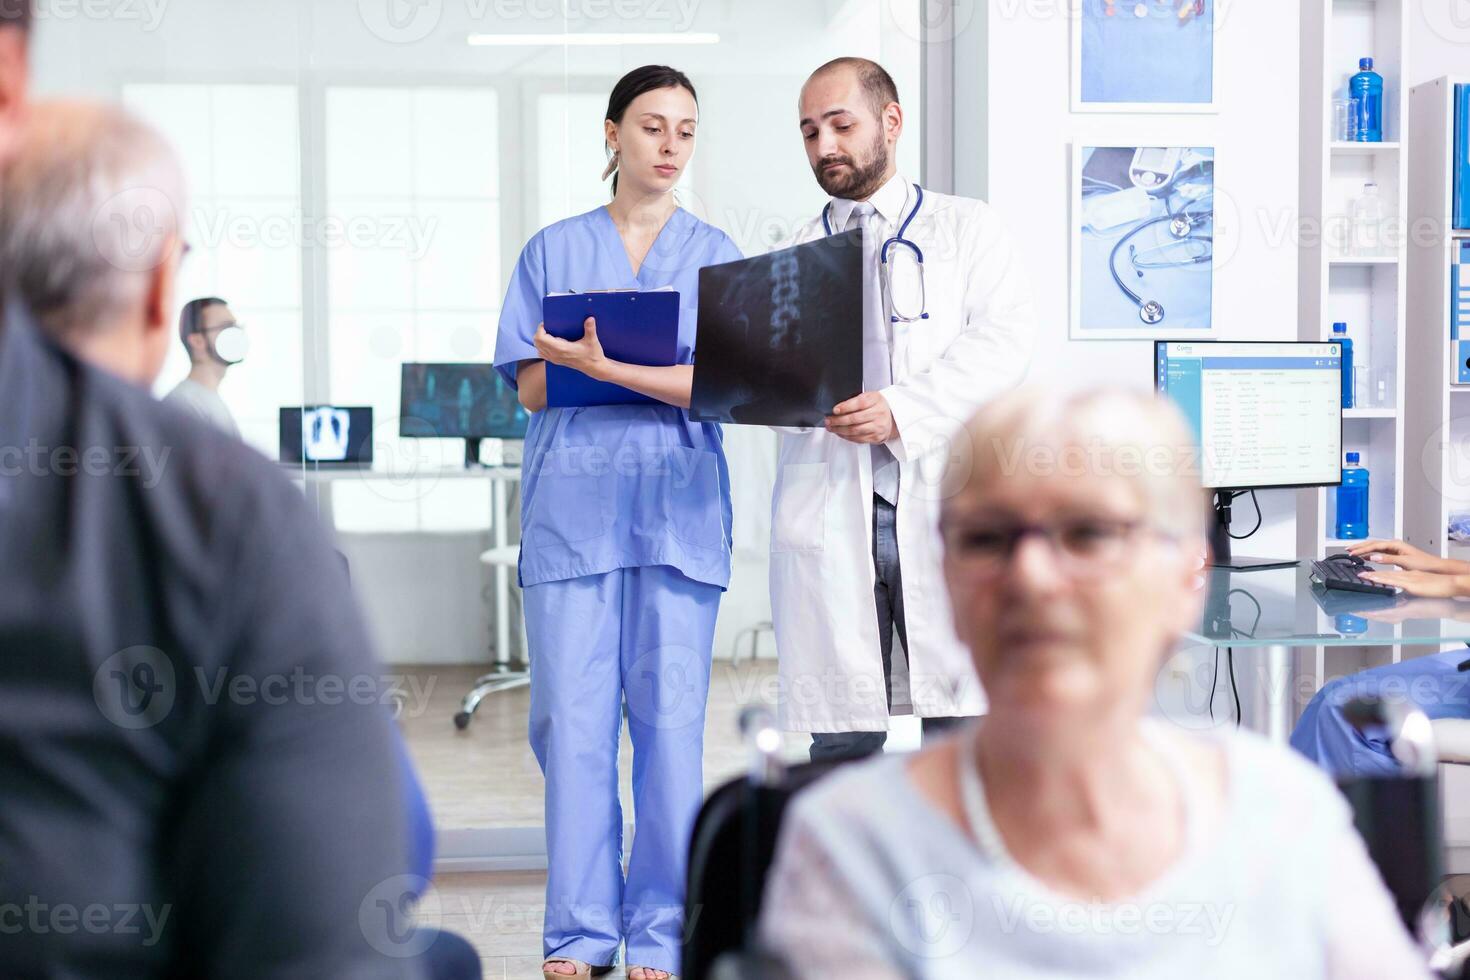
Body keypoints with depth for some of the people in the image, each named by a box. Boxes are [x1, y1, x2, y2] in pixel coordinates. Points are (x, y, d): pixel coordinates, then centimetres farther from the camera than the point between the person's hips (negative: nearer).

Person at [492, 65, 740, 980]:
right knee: (572, 717, -1)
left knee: (671, 718, -1)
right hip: (572, 504, 1)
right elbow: (533, 388, 5)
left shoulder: (714, 252, 11)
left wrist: (605, 365, -17)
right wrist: (664, 371, -10)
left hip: (678, 509, 0)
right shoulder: (554, 250, 12)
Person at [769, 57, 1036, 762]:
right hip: (827, 515, 2)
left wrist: (902, 409, -15)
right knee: (842, 742, 2)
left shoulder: (966, 228, 13)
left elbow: (1004, 338, -2)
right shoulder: (794, 254, 20)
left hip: (944, 511, -2)